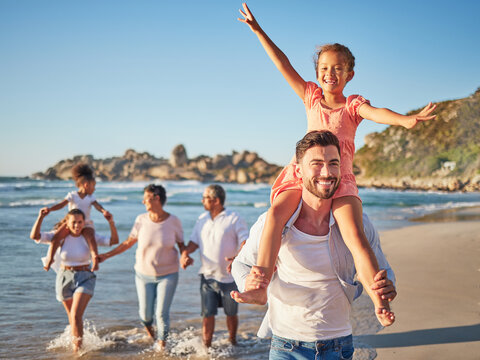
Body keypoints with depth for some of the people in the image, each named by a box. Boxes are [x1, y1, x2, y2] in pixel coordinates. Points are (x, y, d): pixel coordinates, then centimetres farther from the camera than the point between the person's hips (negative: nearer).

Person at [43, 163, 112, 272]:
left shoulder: (90, 197, 6)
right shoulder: (72, 195, -1)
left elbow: (97, 205, -10)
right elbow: (62, 204, -12)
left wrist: (104, 211, -32)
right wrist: (50, 209, -30)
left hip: (86, 224, 1)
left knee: (90, 237, -31)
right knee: (56, 236, -21)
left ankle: (95, 259, -33)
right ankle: (50, 259, -8)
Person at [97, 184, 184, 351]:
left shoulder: (174, 221, -10)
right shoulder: (141, 220, -6)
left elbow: (181, 244, 1)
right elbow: (128, 243, 5)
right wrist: (106, 255, 4)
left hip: (168, 274, -2)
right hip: (144, 274, 2)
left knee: (162, 313, -4)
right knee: (145, 313, 10)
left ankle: (162, 344, 20)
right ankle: (148, 325, 47)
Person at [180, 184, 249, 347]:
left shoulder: (234, 219, -9)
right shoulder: (202, 219, 9)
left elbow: (245, 242, -16)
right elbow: (194, 241, 10)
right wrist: (185, 253, -11)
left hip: (228, 277, -3)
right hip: (207, 275, 3)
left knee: (231, 313, 12)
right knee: (208, 314, 2)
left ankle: (232, 343, 33)